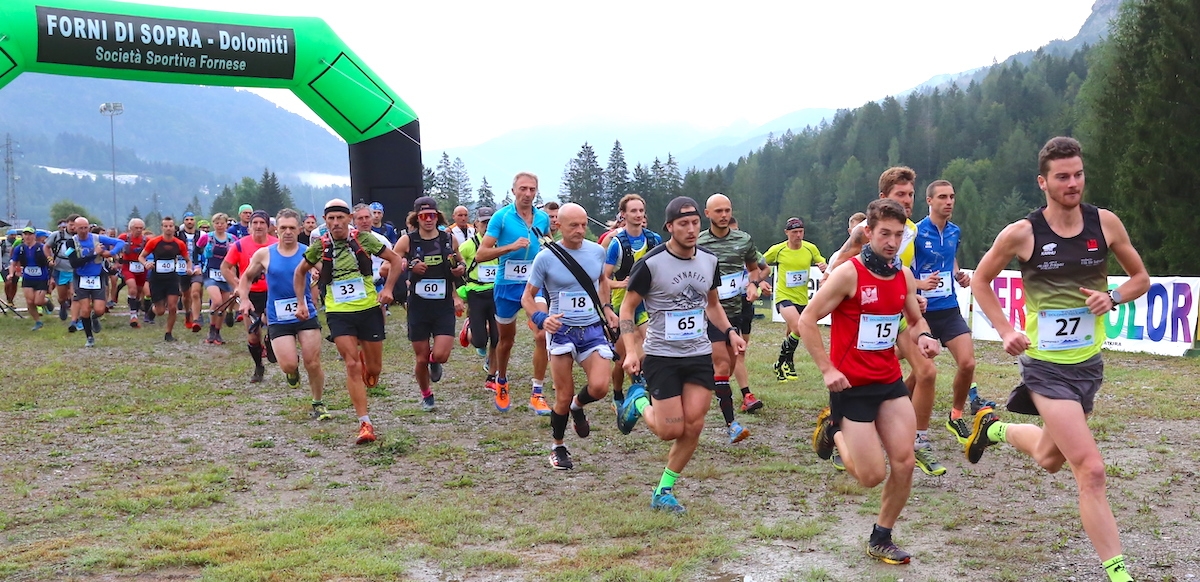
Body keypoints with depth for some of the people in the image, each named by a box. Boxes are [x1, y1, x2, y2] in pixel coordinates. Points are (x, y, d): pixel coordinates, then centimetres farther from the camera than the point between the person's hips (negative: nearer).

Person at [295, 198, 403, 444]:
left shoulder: (364, 239, -5)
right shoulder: (320, 246, -2)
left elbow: (395, 260, 4)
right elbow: (300, 272, 14)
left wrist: (387, 288, -7)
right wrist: (301, 302, 6)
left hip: (369, 309, 0)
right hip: (338, 313, 0)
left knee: (374, 369, 7)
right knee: (352, 365, -11)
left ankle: (367, 361, 47)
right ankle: (365, 424, -6)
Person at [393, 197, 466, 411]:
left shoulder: (449, 239, 2)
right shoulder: (407, 241, -4)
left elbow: (459, 264, 20)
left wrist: (461, 269, -2)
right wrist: (408, 266, -22)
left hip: (444, 306, 1)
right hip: (418, 307, 0)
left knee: (440, 355, -13)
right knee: (421, 358, 7)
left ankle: (434, 361, 25)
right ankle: (426, 395, 32)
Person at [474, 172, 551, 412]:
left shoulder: (543, 218, 2)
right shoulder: (501, 217, -9)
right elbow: (480, 254, -13)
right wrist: (511, 247, -23)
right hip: (507, 285, -2)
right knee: (506, 339, 14)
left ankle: (537, 393, -5)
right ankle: (501, 382, 39)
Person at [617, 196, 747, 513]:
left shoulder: (709, 260, 4)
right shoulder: (651, 263, -13)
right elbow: (627, 308, -6)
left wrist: (729, 331, 2)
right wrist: (631, 351, -17)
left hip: (699, 356, 5)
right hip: (661, 357, -5)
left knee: (693, 427, -2)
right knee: (672, 431, -5)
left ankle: (664, 491, 14)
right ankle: (639, 401, 27)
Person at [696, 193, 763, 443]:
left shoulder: (744, 240, 5)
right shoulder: (697, 243, -4)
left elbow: (753, 268, 19)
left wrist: (753, 284, -1)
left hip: (736, 310, 5)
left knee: (729, 366, 11)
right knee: (722, 365, -13)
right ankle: (731, 424, -13)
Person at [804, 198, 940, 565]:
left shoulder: (904, 277, 4)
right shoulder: (848, 273, -16)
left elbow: (916, 320, 19)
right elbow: (807, 321, -13)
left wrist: (922, 337, -5)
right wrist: (827, 369, -17)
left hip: (890, 381, 6)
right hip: (851, 385, -6)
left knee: (904, 463, 0)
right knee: (873, 475, -4)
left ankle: (881, 540, 18)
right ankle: (833, 430, 26)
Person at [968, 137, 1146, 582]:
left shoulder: (1105, 223, -4)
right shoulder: (1021, 233, -12)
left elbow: (1140, 278, 9)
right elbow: (980, 280, 3)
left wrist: (1113, 298, -12)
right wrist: (1006, 331, -8)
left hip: (1090, 362, 5)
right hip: (1046, 366, -5)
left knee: (1050, 460, 22)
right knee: (1091, 471, -14)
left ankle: (995, 428, 50)